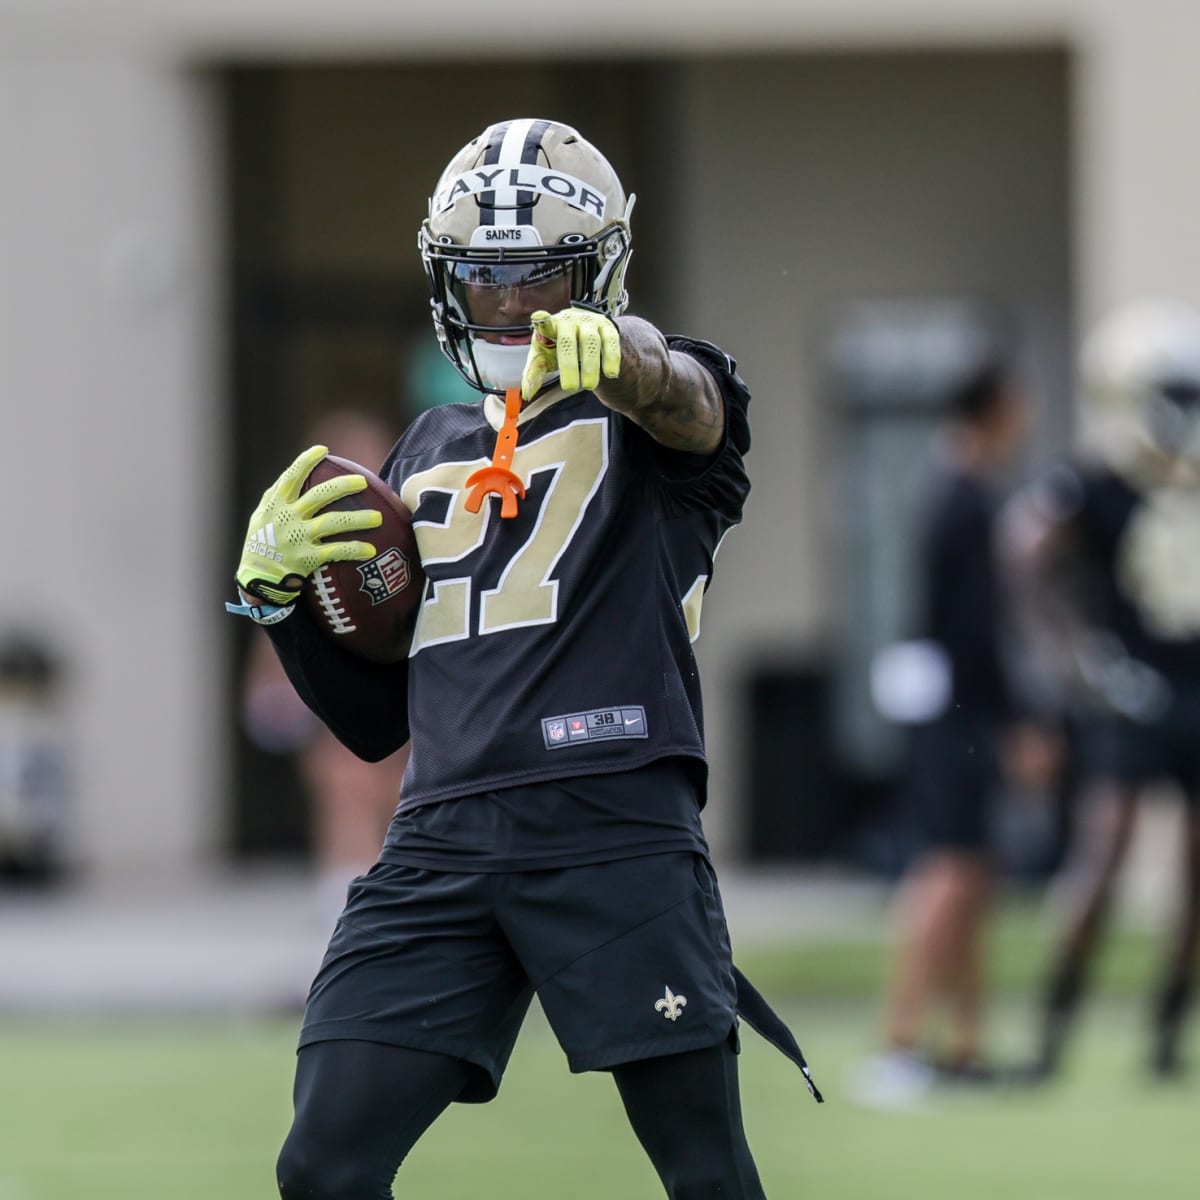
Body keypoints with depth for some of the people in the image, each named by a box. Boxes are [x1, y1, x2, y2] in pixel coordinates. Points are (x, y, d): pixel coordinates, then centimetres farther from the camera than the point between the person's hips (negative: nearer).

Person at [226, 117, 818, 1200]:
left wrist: (617, 351, -45)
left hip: (616, 836, -5)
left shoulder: (645, 417, 8)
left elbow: (689, 402, -21)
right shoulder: (429, 451, 23)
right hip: (441, 849, 5)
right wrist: (275, 589, 9)